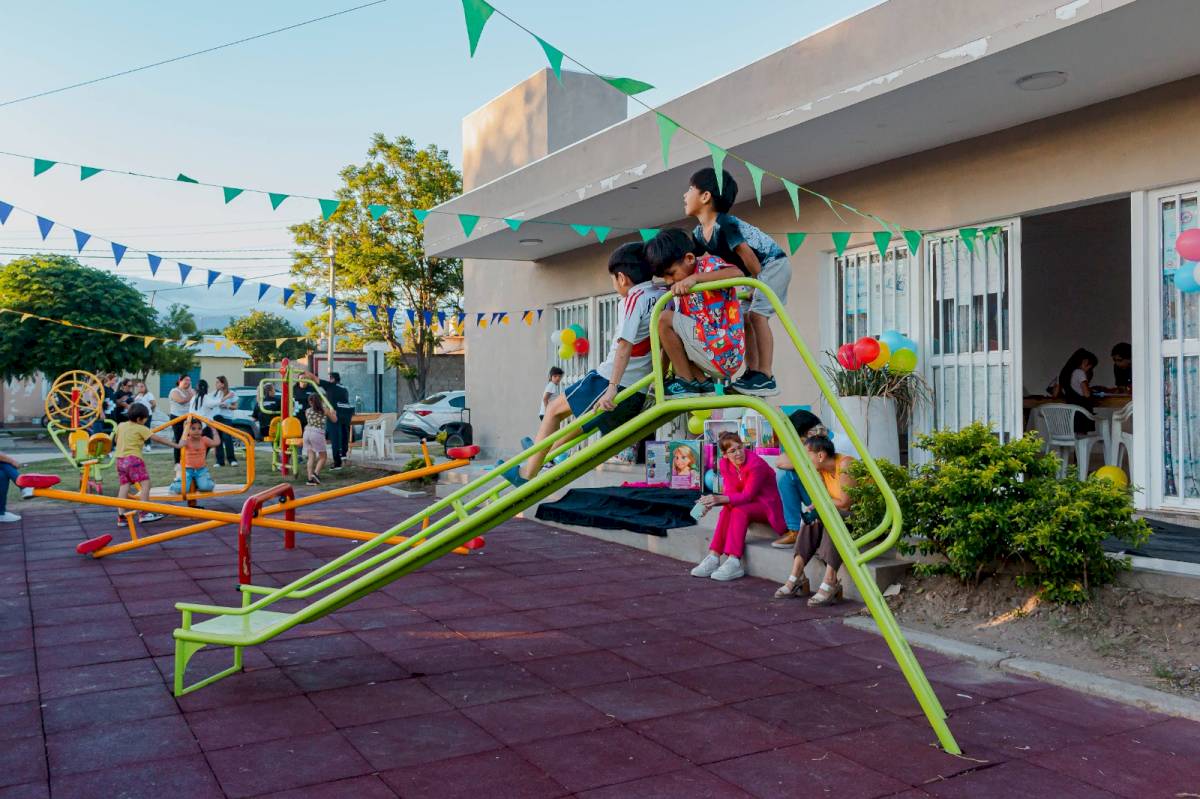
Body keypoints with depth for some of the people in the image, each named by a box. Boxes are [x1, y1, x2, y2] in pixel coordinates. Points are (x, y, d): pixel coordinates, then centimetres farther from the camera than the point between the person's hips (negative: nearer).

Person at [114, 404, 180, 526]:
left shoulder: (120, 426, 11)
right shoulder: (141, 429, -7)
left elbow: (117, 439, 27)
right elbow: (158, 439, -7)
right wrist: (175, 445, -4)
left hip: (120, 459, 7)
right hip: (133, 458, -7)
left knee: (124, 485, 8)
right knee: (145, 482, -6)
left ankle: (121, 516, 5)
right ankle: (144, 513, -14)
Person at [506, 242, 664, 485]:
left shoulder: (634, 299, -12)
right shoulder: (664, 295, 8)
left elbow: (625, 344, -23)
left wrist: (612, 388, -26)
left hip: (613, 380, -8)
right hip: (640, 391, 8)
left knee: (554, 409, 9)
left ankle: (527, 472, 12)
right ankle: (548, 451, 47)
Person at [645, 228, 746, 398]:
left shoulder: (708, 264, -5)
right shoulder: (682, 288, 16)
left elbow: (738, 273, -28)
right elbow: (674, 337, 15)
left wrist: (694, 278, -30)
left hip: (726, 352, -10)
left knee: (664, 319, -12)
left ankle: (687, 381, -4)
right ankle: (702, 383, 13)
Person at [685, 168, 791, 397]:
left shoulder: (725, 224, -28)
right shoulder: (700, 233, -1)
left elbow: (747, 255, -25)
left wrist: (758, 283, -14)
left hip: (772, 263, -9)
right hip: (754, 272, 9)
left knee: (757, 314, -20)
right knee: (744, 318, 5)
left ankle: (766, 378, -21)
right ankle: (752, 372, 9)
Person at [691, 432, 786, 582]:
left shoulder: (756, 464, -24)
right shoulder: (725, 464, -4)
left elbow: (747, 495, -27)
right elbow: (730, 493, -6)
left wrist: (720, 499, -39)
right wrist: (713, 500, -28)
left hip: (768, 505, -6)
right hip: (747, 505, 6)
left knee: (739, 511, -32)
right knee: (727, 510, -25)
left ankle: (734, 562, -39)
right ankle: (714, 558, -29)